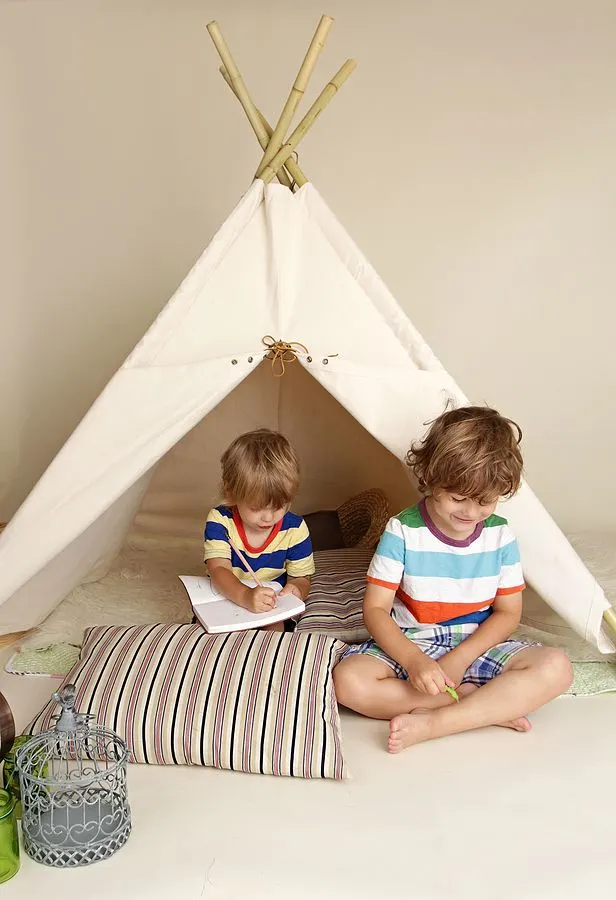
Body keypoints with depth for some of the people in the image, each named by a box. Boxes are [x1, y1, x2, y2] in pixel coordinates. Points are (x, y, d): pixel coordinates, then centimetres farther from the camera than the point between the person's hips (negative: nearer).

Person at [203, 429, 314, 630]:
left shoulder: (294, 529, -9)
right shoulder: (220, 520, -13)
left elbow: (302, 578, -1)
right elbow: (218, 569, -24)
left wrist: (296, 589, -28)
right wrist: (245, 596, -46)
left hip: (273, 609, 1)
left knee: (277, 628, -30)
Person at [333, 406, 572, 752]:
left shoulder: (500, 535, -4)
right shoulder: (403, 531, -11)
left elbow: (507, 613, 0)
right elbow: (375, 609, -12)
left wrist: (458, 659, -15)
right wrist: (413, 660, -29)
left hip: (476, 645, 2)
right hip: (410, 645, -1)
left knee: (555, 668, -24)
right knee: (349, 680, -30)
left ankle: (429, 724, -27)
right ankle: (489, 705, -21)